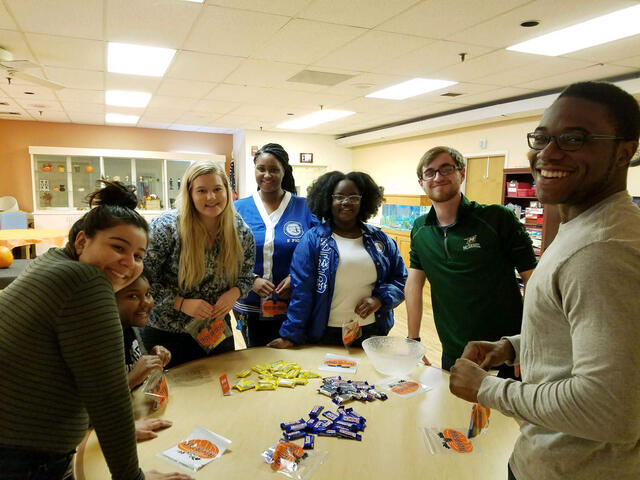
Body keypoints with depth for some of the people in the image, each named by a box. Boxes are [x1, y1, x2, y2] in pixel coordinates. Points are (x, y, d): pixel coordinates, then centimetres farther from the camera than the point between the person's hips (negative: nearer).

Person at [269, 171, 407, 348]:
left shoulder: (381, 240, 5)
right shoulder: (313, 240, -5)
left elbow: (401, 279, 8)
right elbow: (301, 290, -9)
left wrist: (379, 299, -10)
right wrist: (290, 336, -12)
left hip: (371, 333, 3)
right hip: (325, 334, -3)